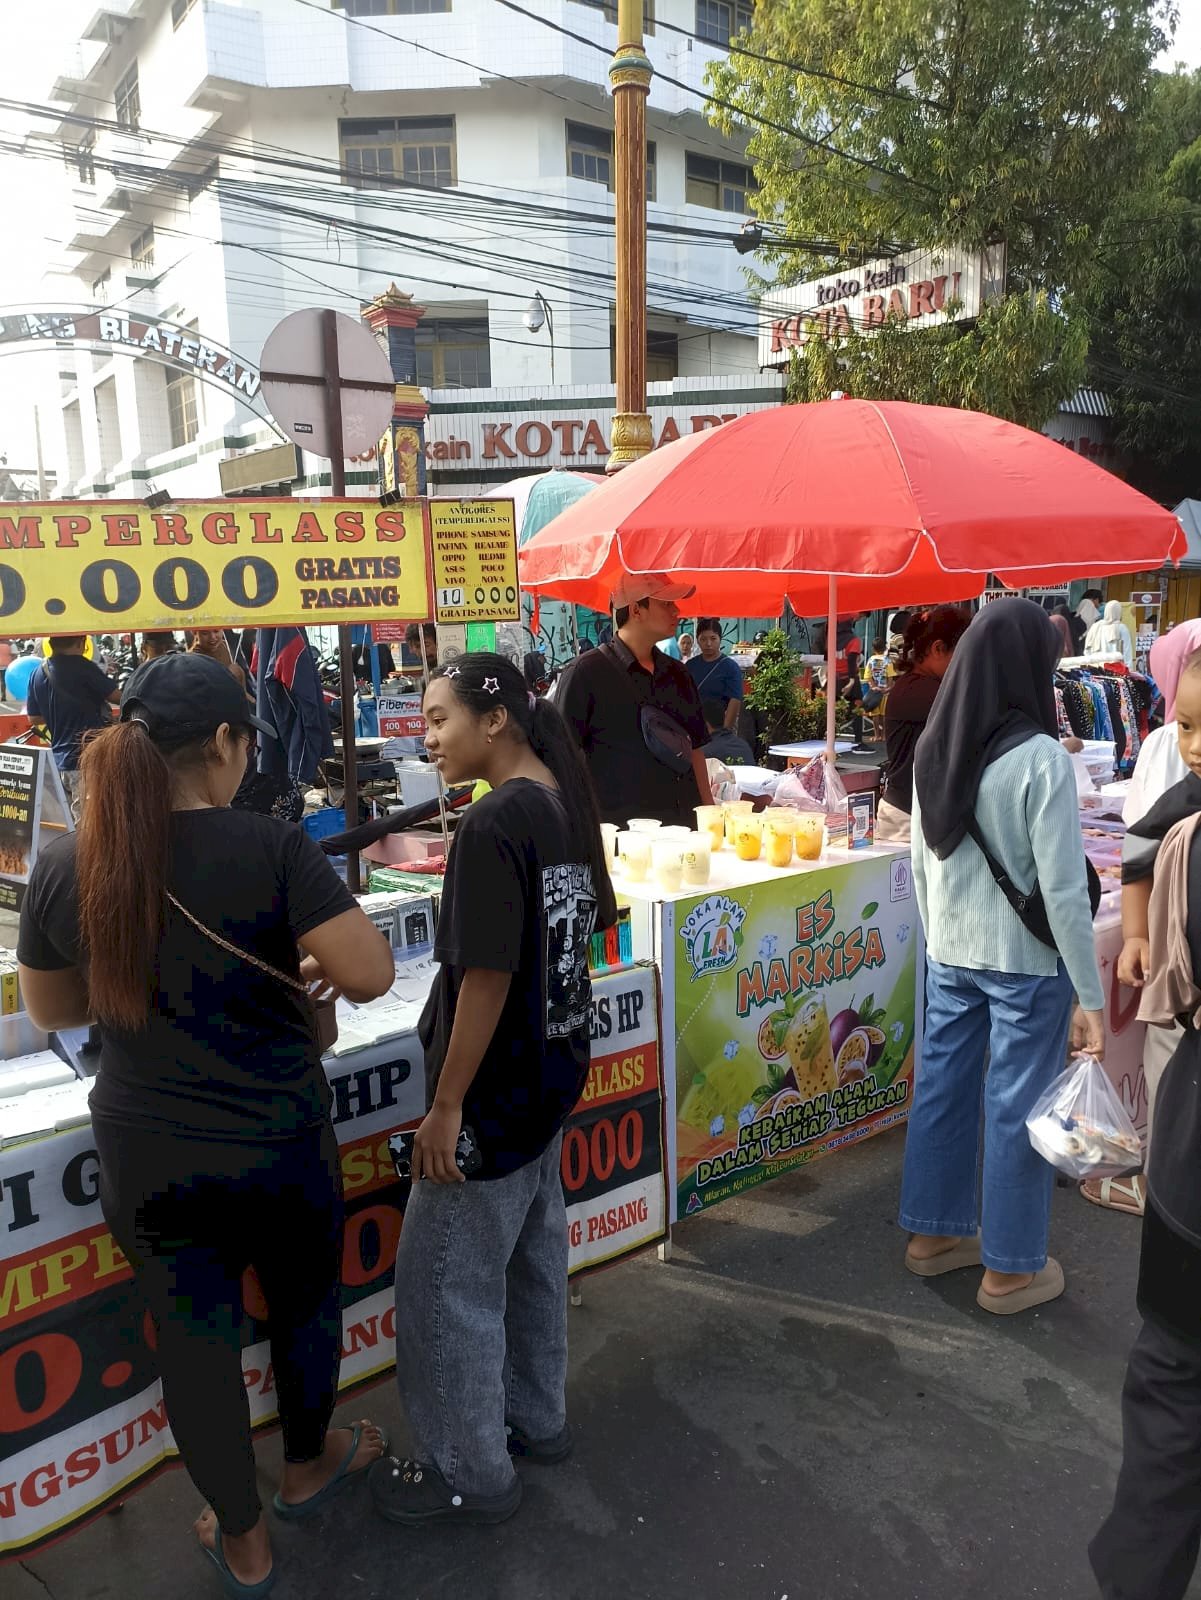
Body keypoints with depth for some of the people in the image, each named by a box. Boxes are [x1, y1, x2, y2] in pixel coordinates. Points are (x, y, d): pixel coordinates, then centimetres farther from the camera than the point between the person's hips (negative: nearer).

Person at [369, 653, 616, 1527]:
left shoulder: (491, 826, -24)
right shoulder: (566, 803, 2)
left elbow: (487, 977, -24)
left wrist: (446, 1106, -16)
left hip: (495, 1094, -9)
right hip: (553, 1074, 9)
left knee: (445, 1283, 8)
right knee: (532, 1254, 23)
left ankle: (472, 1473, 24)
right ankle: (536, 1418, 41)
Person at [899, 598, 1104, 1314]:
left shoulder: (935, 750, 0)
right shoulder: (1040, 758, -19)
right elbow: (1064, 889, -17)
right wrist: (1092, 996, -10)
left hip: (950, 957, 6)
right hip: (1025, 963, -6)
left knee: (943, 1089, 16)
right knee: (1018, 1108, 7)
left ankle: (935, 1234, 33)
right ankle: (1011, 1269, 23)